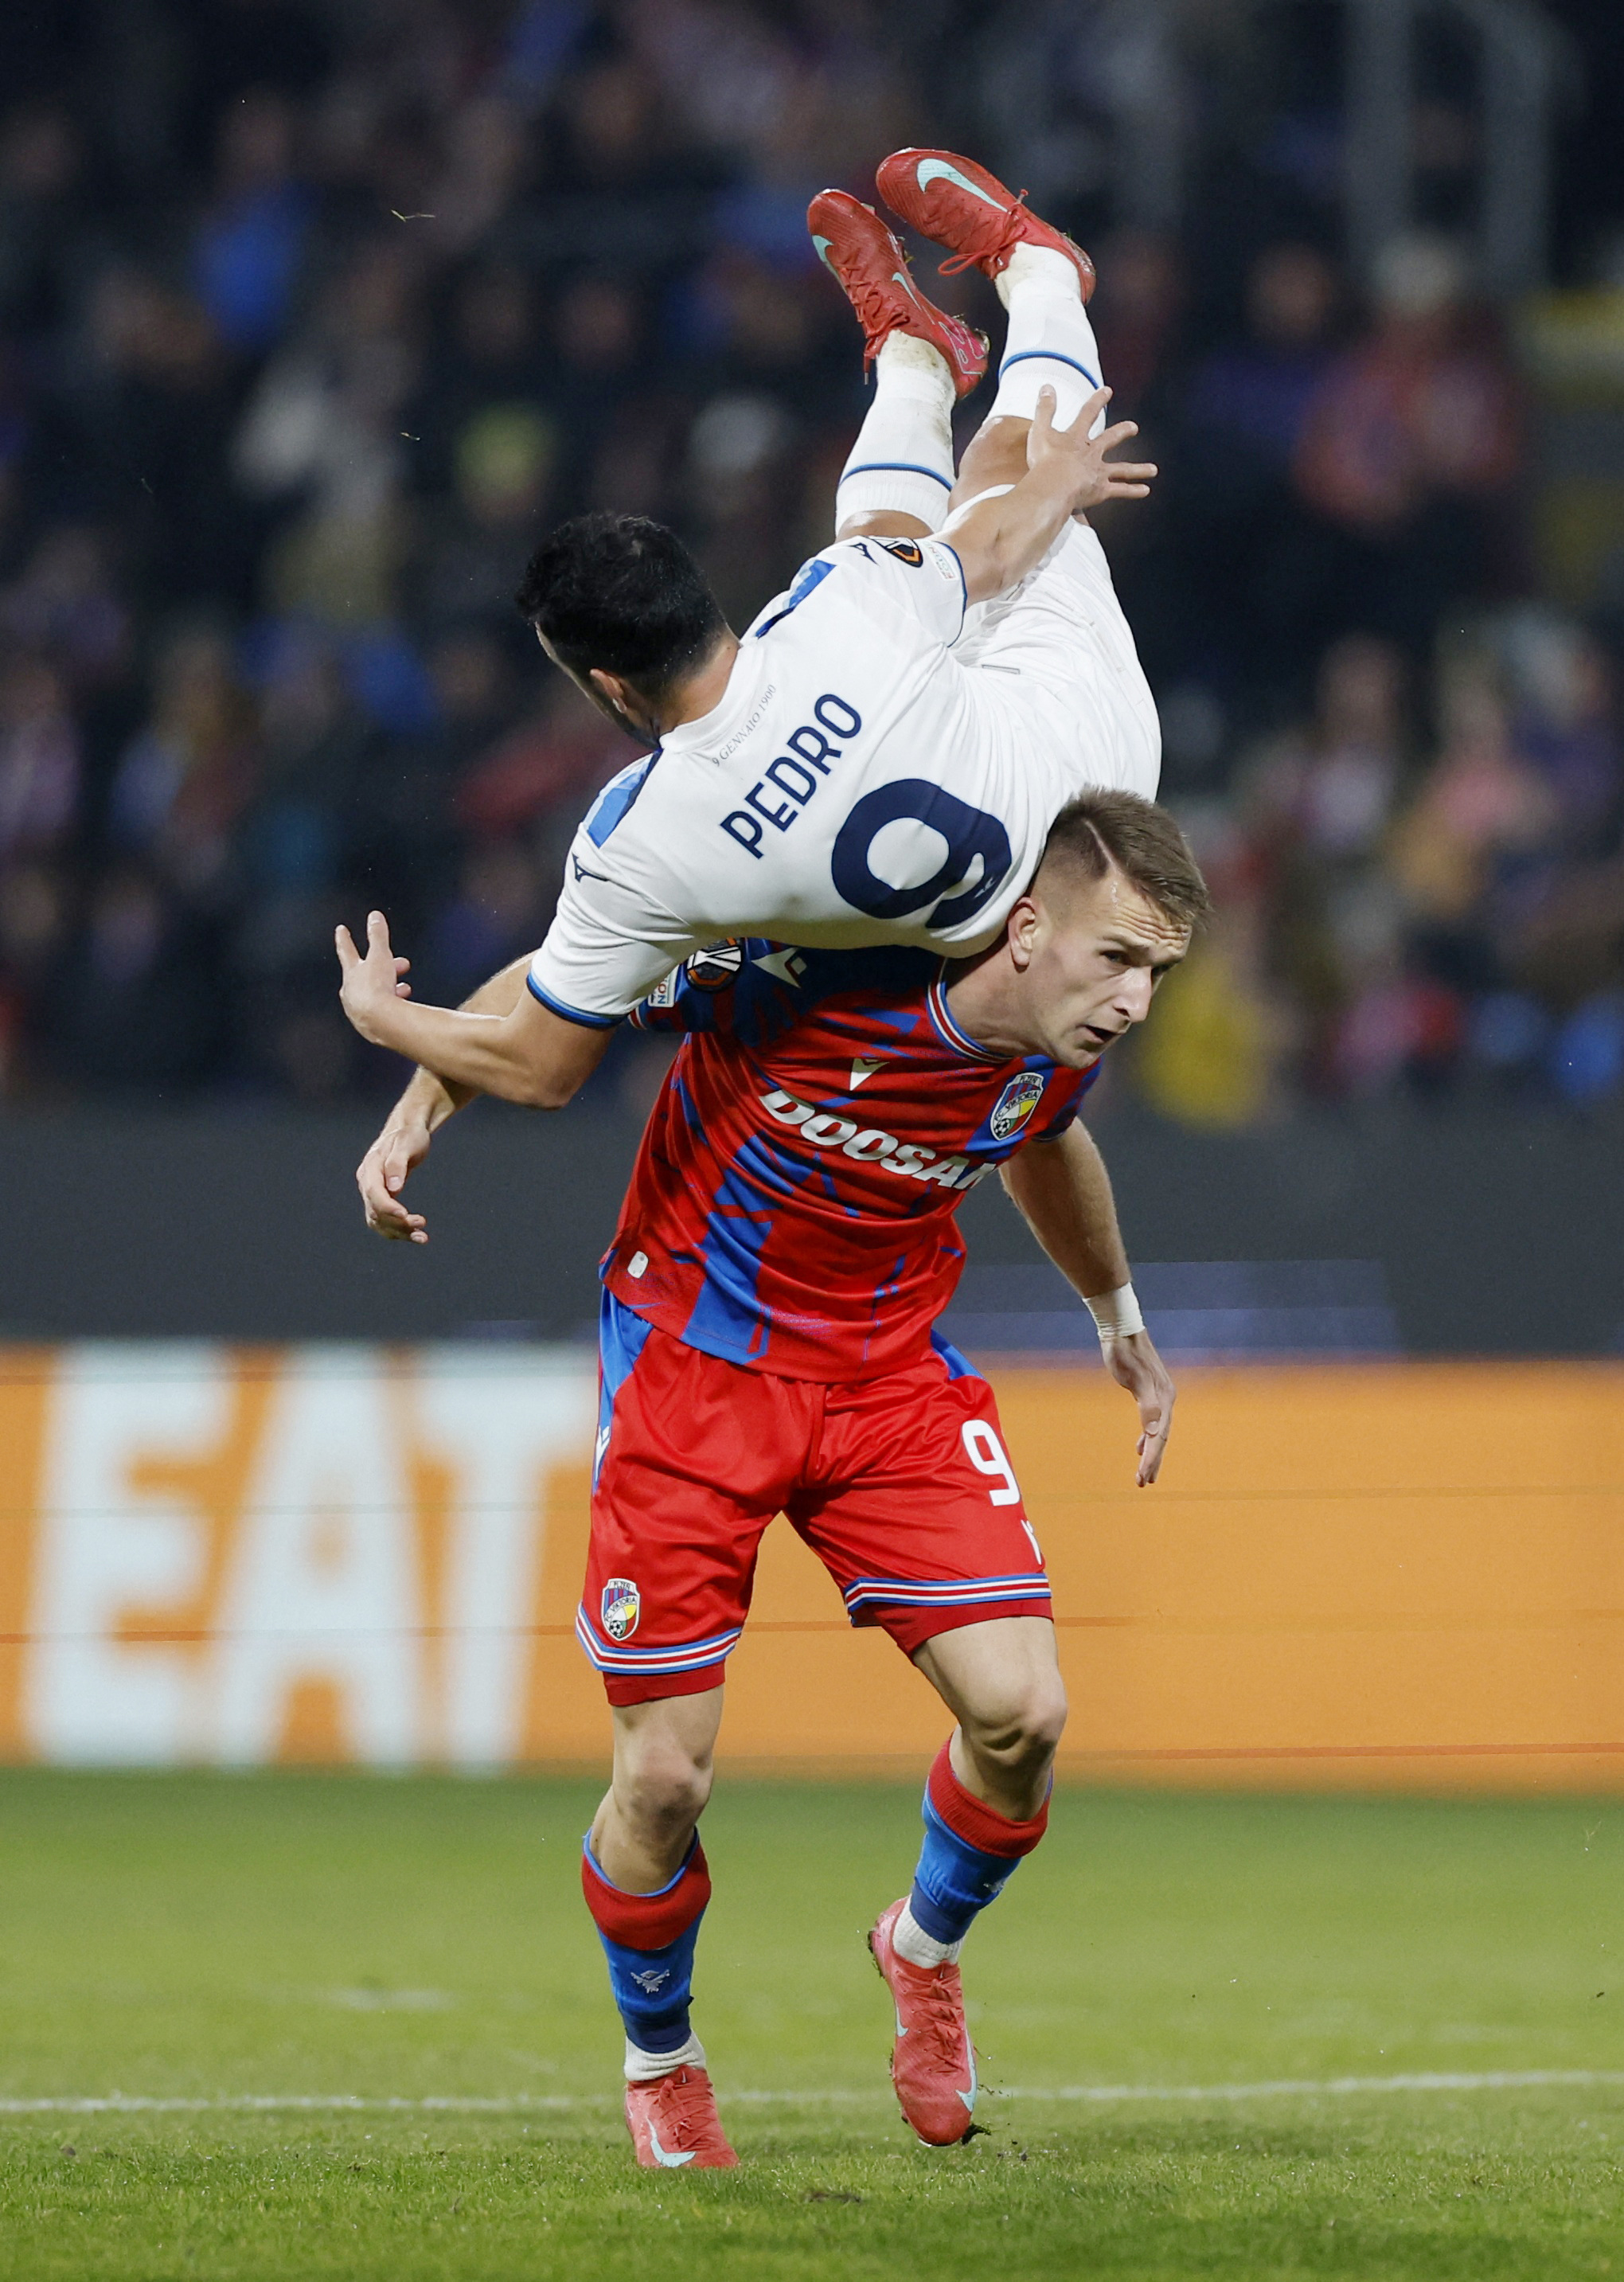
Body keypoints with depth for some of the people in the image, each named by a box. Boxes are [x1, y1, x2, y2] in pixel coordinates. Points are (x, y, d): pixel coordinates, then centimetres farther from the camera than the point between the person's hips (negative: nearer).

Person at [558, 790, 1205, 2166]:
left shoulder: (1065, 1047, -10)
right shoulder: (812, 966, -29)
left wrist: (1120, 1320, 29)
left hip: (895, 1371, 4)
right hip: (694, 1364, -4)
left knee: (1021, 1714, -11)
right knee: (664, 1780, -7)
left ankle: (927, 1946, 23)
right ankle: (660, 2063, 24)